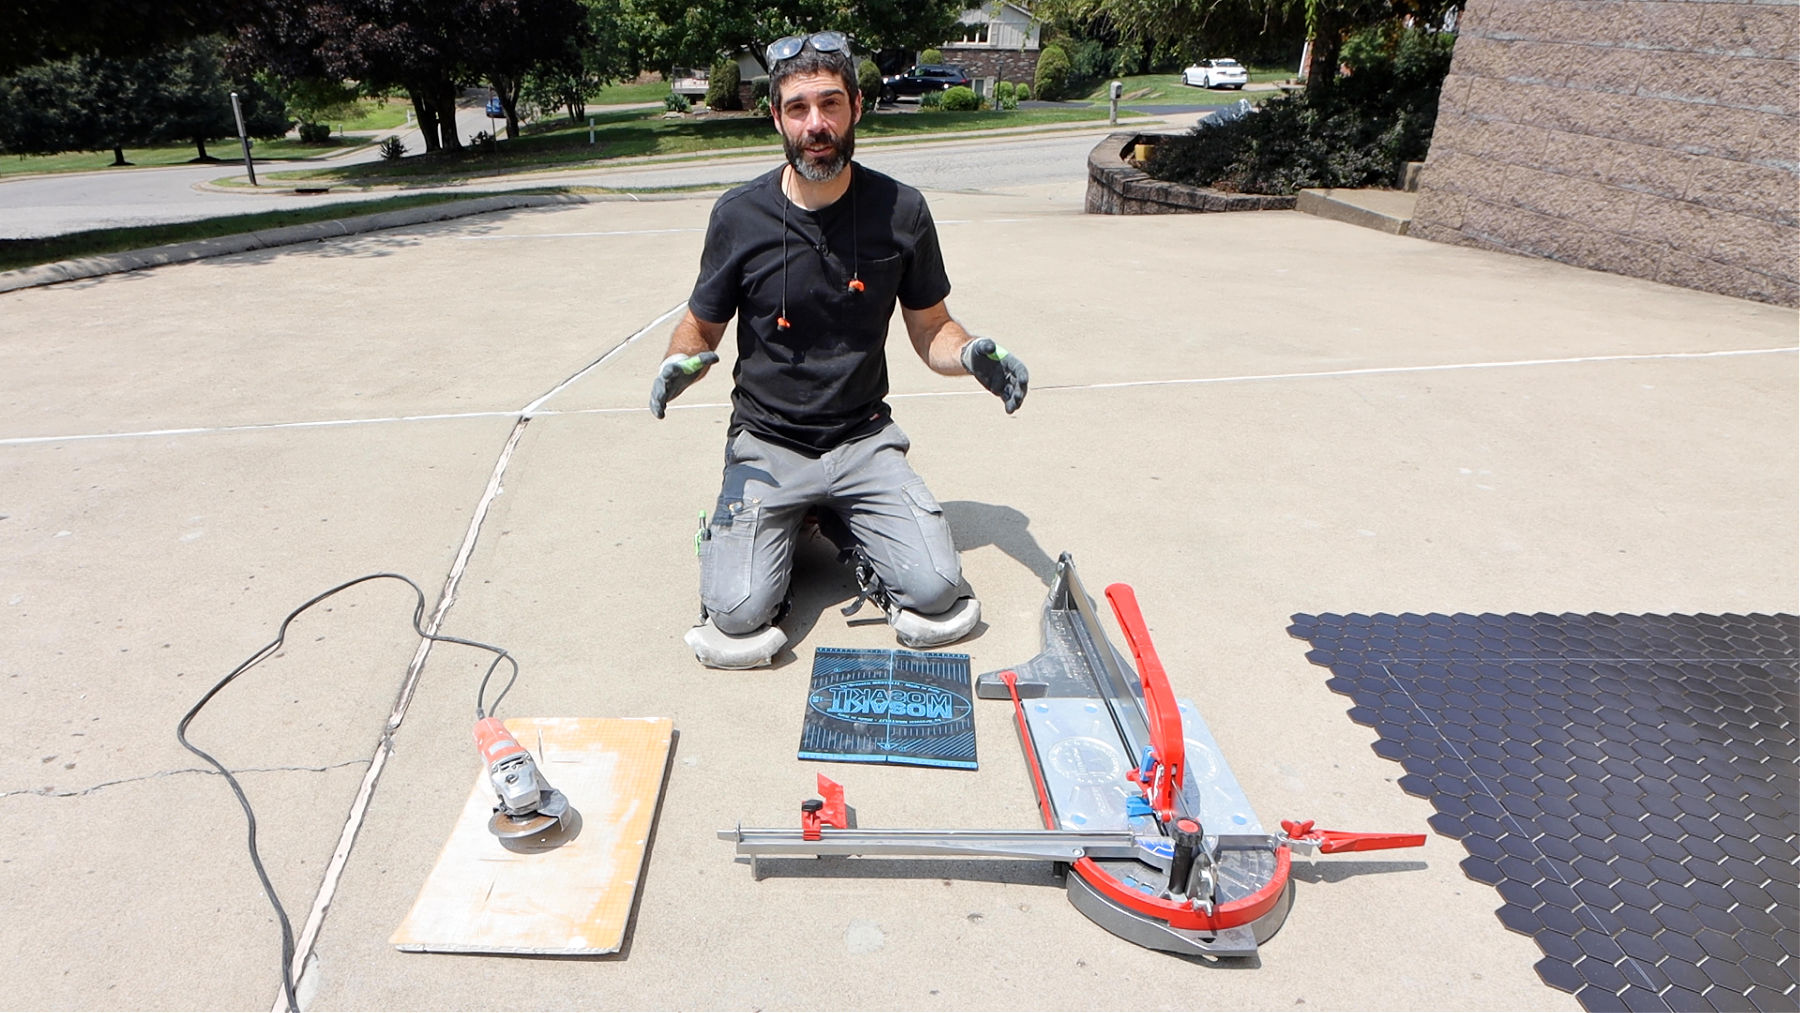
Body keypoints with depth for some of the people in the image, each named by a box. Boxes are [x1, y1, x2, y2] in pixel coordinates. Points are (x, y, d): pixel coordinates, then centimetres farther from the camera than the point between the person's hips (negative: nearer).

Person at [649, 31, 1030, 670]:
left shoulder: (901, 211, -4)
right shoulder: (739, 216, -6)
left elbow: (930, 329, 5)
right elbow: (700, 326, 5)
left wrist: (971, 355, -18)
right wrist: (680, 363, -18)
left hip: (864, 439, 1)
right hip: (766, 445, -1)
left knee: (937, 595, -16)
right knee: (739, 616, -18)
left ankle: (842, 524, 15)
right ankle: (755, 524, 16)